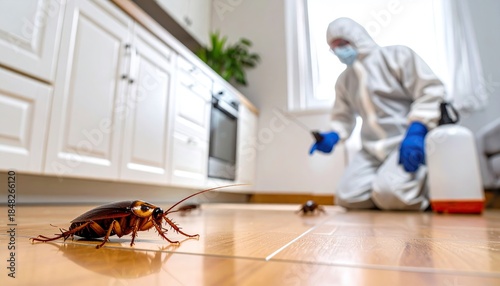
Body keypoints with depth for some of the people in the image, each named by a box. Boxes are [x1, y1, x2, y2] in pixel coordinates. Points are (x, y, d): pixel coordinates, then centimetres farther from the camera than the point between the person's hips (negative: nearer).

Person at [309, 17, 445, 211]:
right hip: (372, 149, 6)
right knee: (348, 197, -9)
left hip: (409, 143, -5)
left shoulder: (396, 56, -3)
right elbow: (343, 116, 18)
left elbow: (430, 90, -9)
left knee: (388, 194, -27)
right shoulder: (343, 81, 13)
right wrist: (333, 136, -5)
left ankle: (427, 185, 5)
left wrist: (416, 132, -21)